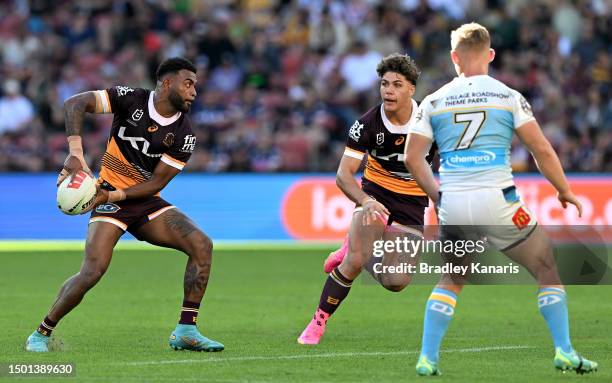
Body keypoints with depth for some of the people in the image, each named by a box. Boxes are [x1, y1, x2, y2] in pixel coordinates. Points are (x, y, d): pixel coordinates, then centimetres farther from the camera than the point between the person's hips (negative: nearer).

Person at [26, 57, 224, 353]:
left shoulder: (184, 134, -4)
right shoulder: (131, 100, -11)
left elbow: (157, 182, -6)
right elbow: (74, 104, -18)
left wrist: (114, 195, -19)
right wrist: (76, 153, -31)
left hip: (146, 201, 4)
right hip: (109, 198, -4)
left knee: (201, 245, -16)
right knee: (93, 270, -22)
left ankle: (185, 331, -11)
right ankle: (41, 333, -3)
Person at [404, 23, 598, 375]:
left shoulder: (433, 102, 8)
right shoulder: (508, 97, 2)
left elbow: (413, 158, 5)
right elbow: (542, 151, -1)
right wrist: (564, 191, 13)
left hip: (452, 204, 3)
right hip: (496, 200, -3)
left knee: (450, 281, 23)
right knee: (549, 269, 12)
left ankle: (427, 359, 12)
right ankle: (565, 352, 5)